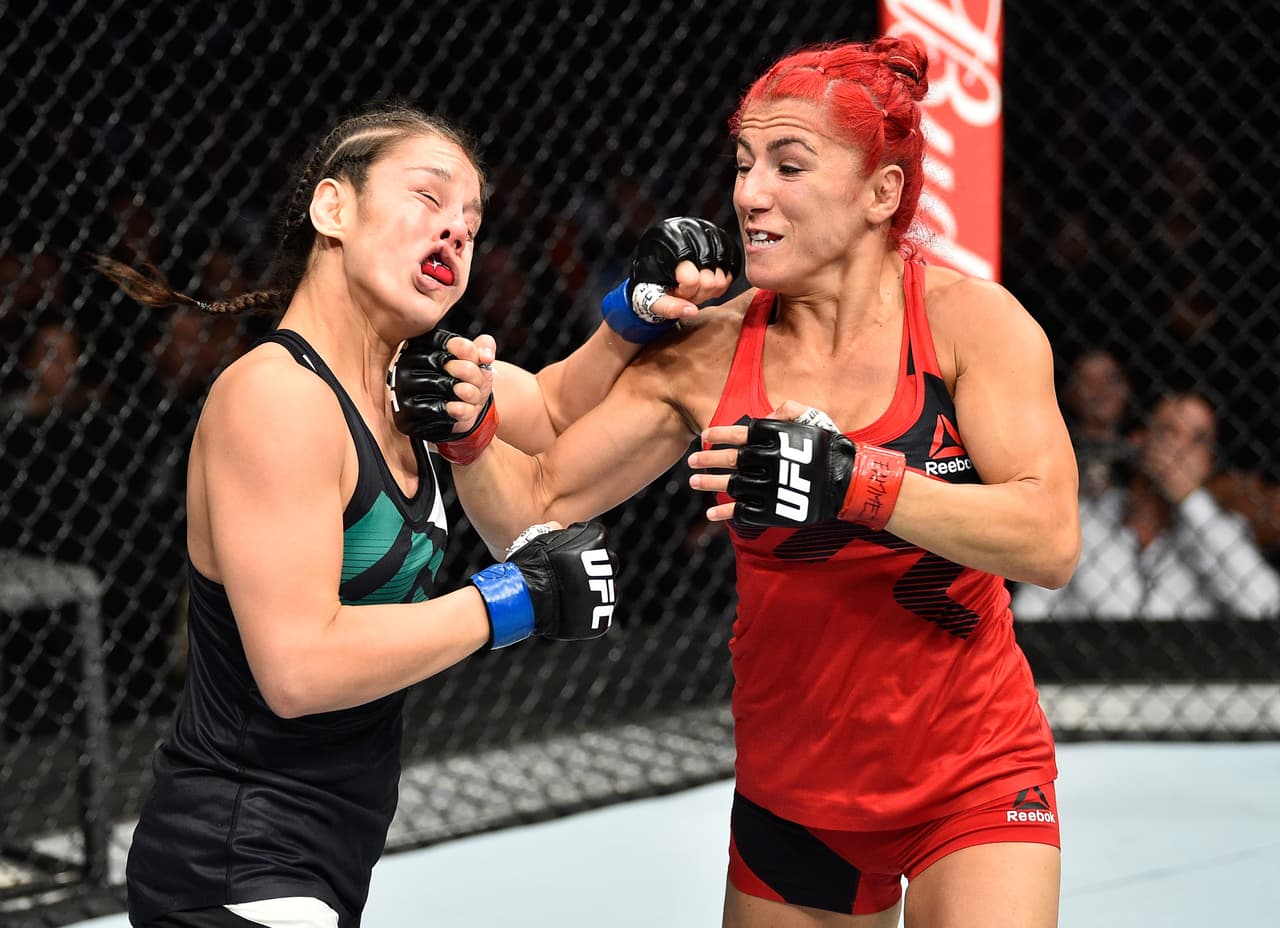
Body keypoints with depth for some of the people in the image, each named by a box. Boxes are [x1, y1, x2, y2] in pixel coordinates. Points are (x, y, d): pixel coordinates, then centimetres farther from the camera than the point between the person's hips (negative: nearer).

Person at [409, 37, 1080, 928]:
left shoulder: (966, 317, -12)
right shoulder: (708, 352, -6)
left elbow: (1050, 541, -23)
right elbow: (533, 511, -3)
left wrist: (853, 481, -33)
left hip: (973, 777, -3)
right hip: (792, 783, 3)